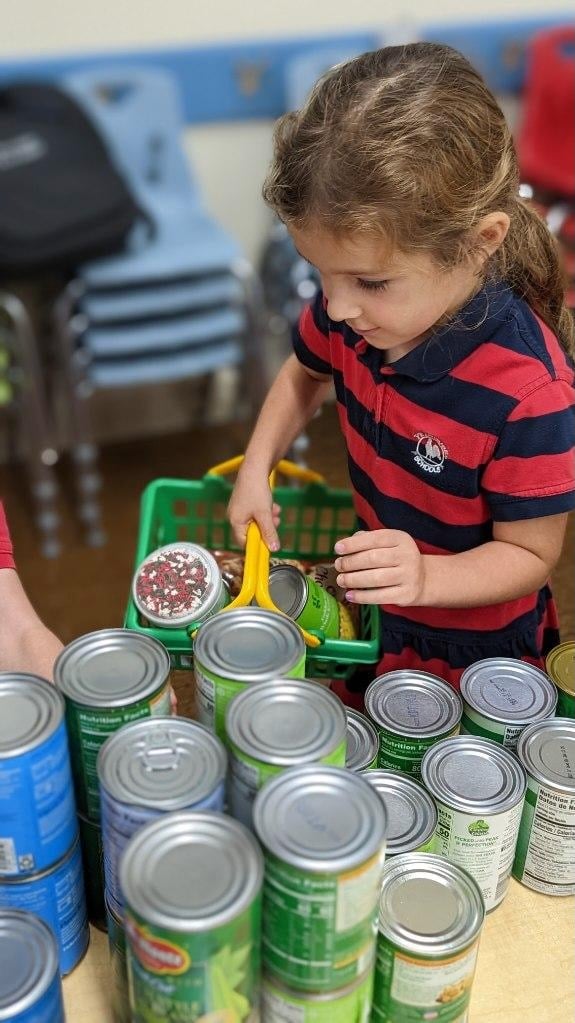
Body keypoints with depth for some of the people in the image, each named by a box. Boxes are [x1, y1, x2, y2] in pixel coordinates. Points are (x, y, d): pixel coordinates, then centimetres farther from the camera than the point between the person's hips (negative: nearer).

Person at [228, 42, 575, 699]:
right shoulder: (350, 309, -18)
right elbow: (304, 375, 6)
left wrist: (425, 577, -40)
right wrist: (256, 468, -6)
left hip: (470, 640, -5)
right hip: (371, 612, 5)